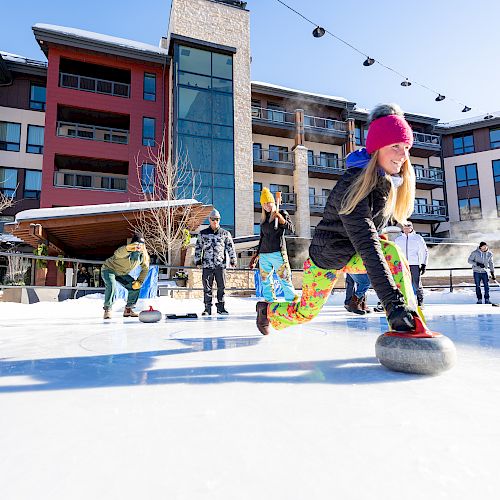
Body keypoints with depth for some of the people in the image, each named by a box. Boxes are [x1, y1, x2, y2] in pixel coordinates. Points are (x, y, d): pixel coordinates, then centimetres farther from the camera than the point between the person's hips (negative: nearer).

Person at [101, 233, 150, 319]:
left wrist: (139, 281, -11)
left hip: (122, 273, 6)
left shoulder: (143, 255, -14)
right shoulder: (126, 251, -34)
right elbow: (118, 253, -59)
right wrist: (128, 248, -82)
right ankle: (107, 310, -17)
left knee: (136, 287, -5)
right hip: (109, 269, -6)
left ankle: (128, 310, 11)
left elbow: (145, 268, 1)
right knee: (111, 286, -33)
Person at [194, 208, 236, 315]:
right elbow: (198, 247, 13)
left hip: (220, 264, 0)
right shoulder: (203, 234, 9)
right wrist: (197, 260, 9)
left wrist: (233, 260, 5)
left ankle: (221, 307, 16)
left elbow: (230, 247, 11)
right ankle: (207, 309, 12)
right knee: (207, 288, 3)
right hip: (207, 264, 0)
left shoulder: (225, 233, 9)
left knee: (221, 287, 3)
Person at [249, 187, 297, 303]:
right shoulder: (263, 218, 17)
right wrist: (257, 254, 24)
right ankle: (270, 301, 16)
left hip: (278, 252, -6)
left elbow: (292, 229, -8)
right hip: (264, 254, 6)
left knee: (285, 278, -12)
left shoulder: (282, 213, 4)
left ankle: (292, 301, -8)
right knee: (265, 280, 8)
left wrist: (282, 220, -23)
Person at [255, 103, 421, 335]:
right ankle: (267, 309, 42)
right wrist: (392, 302, -49)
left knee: (392, 252, -25)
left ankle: (408, 325, -20)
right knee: (305, 312, 11)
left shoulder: (389, 179, -10)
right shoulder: (353, 187, -36)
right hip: (325, 259, -6)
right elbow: (367, 248, -44)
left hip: (352, 254, 6)